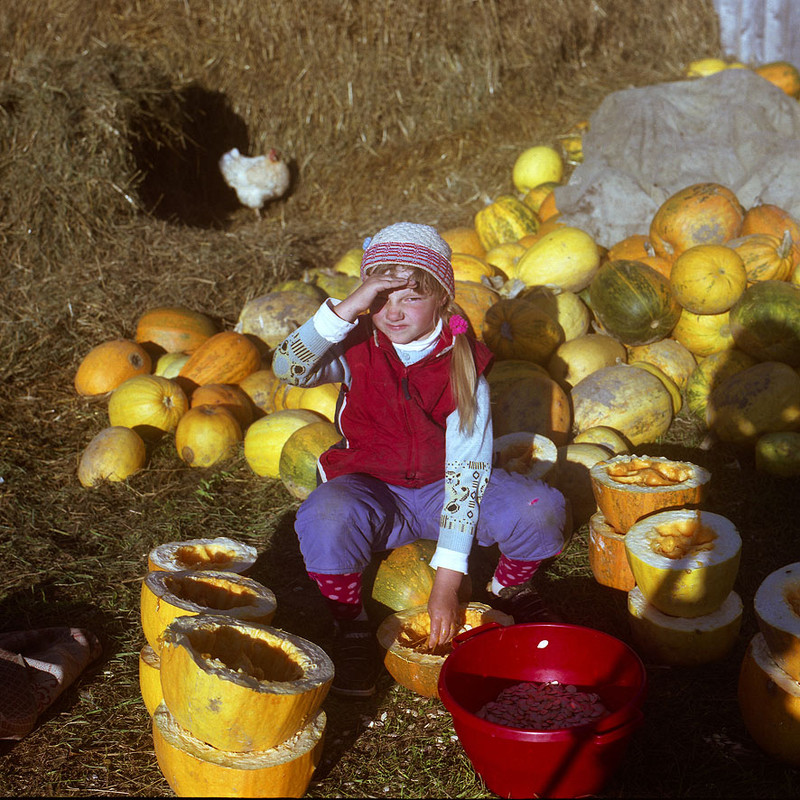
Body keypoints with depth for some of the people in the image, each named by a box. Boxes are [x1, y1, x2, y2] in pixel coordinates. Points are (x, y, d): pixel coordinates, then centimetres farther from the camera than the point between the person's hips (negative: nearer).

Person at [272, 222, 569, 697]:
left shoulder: (463, 365, -13)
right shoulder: (357, 350, -10)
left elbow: (467, 469, -17)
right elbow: (289, 368, -30)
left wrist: (448, 579, -23)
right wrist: (345, 309, -41)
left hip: (444, 490, 1)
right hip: (371, 491, 0)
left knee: (542, 510, -24)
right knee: (324, 519, -36)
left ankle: (509, 590, 12)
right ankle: (351, 627, -6)